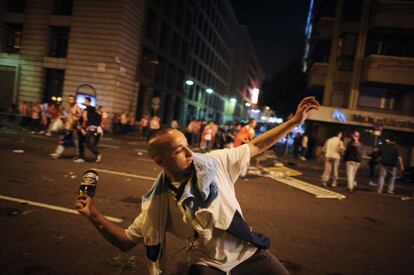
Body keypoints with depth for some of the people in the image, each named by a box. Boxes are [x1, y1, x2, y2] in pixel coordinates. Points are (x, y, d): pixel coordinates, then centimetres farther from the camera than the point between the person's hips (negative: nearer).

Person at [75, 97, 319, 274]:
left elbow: (255, 147, -4)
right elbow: (127, 241, -4)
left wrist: (295, 121, -7)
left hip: (249, 251, 2)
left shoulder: (215, 163, -12)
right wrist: (95, 216, -18)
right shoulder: (158, 202, -11)